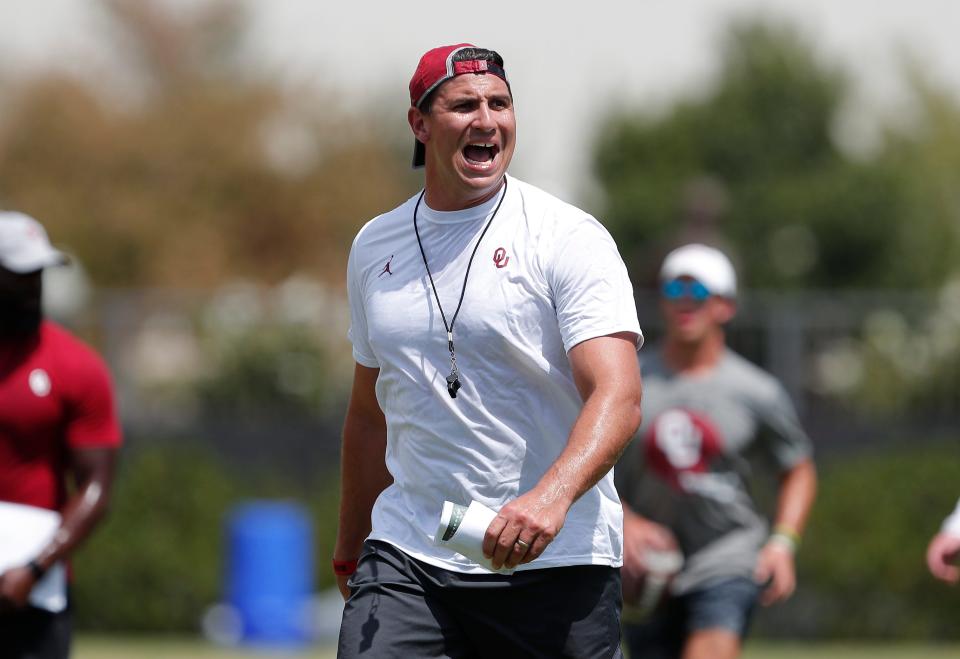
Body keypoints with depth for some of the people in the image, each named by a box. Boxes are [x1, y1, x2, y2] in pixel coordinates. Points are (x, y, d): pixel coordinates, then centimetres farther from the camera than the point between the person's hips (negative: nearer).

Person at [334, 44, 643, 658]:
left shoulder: (570, 237, -5)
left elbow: (618, 397, -17)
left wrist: (551, 496, -33)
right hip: (404, 559, 3)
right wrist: (350, 549, 24)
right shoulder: (374, 246, 12)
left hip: (555, 562, -3)